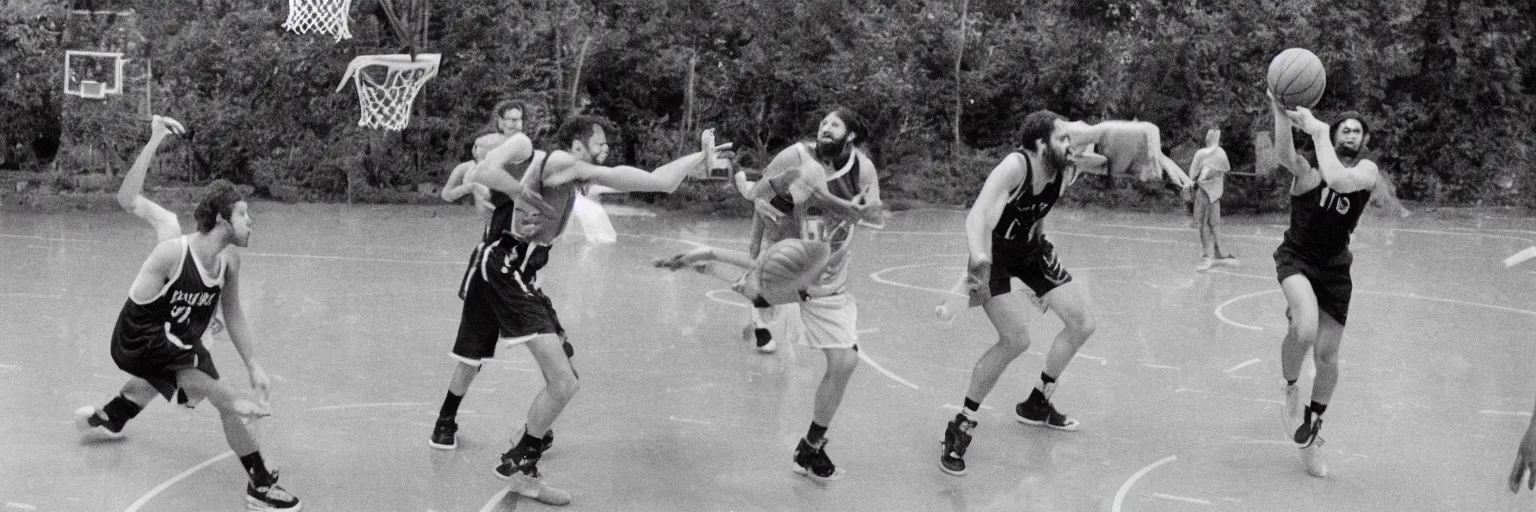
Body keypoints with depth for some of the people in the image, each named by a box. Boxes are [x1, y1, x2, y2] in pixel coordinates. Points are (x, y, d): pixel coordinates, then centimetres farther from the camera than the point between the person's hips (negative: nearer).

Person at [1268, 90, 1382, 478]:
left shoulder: (1367, 171, -7)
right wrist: (1281, 112, -53)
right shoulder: (1308, 170, -11)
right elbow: (1284, 154, -36)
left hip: (1334, 267, 3)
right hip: (1297, 258, -3)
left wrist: (1317, 129, -27)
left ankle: (1312, 431, 30)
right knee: (1305, 329, -31)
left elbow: (1339, 179, -31)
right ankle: (1290, 388, 1)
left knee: (1327, 356, 7)